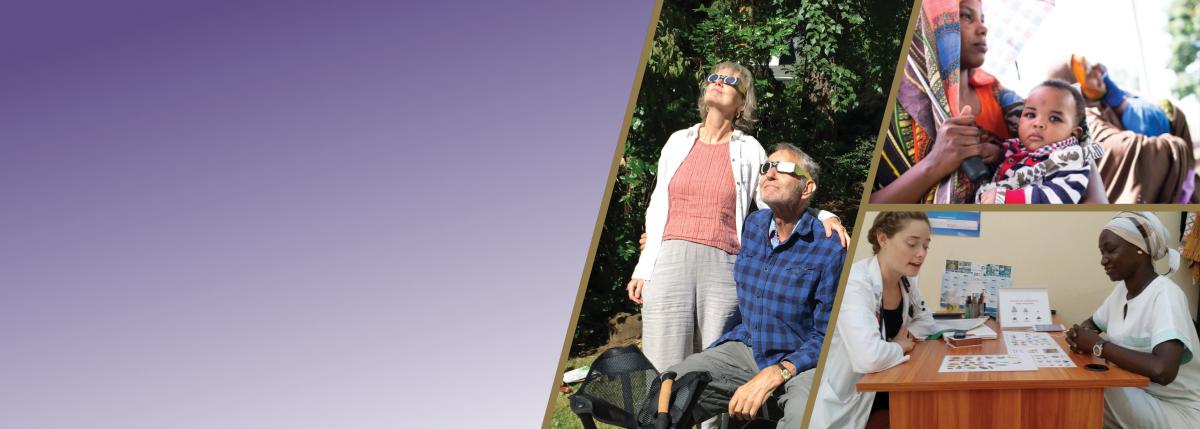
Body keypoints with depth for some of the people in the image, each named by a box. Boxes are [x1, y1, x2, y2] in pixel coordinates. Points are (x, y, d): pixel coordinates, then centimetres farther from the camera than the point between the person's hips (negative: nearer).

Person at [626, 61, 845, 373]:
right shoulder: (679, 142, 16)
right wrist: (643, 269, 14)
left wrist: (823, 217, -7)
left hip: (722, 266, -1)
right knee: (664, 372, -4)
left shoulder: (749, 151, 9)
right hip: (670, 262, 1)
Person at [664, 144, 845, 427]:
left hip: (801, 360, -5)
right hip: (745, 348, 5)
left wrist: (775, 374, -26)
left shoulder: (830, 249, -12)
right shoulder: (753, 224, 9)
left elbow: (826, 336, -12)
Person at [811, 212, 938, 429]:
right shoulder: (855, 283, -26)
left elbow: (924, 320, 18)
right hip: (844, 405, -8)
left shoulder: (905, 279, 0)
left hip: (879, 389, 8)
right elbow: (869, 357, -38)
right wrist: (900, 346, -16)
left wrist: (905, 336, -4)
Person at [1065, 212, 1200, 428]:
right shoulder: (1122, 289, 5)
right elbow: (1091, 323, 22)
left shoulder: (1165, 295, -20)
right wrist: (1080, 335, -3)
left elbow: (1163, 370, -35)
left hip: (1177, 411, -7)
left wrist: (1097, 345, -23)